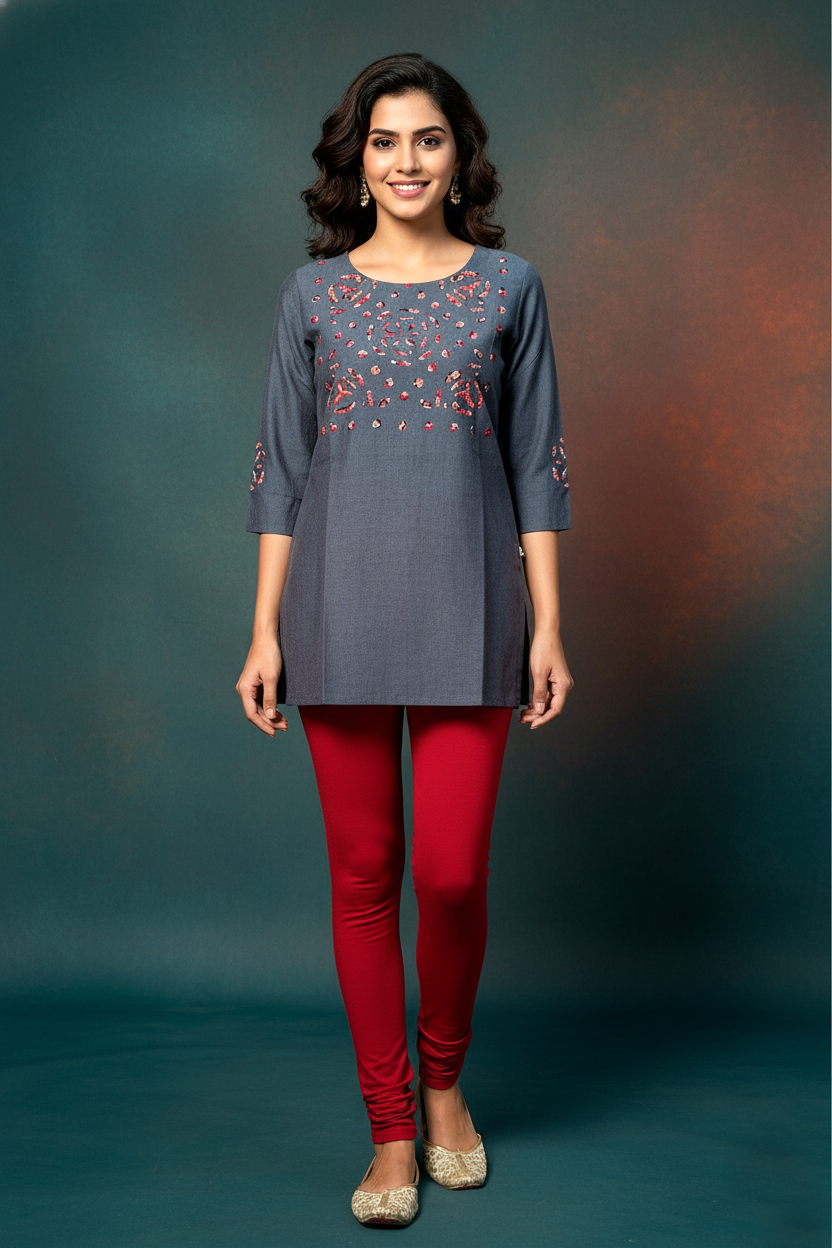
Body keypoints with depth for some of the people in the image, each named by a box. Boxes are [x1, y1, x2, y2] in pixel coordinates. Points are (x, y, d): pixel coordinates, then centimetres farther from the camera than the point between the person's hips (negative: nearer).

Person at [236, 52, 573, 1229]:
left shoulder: (509, 285, 6)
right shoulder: (313, 292, 8)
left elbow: (537, 464, 5)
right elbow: (280, 469, 7)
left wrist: (549, 625, -1)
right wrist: (265, 629, 1)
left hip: (465, 611, -1)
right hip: (341, 610, 1)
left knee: (454, 874, -3)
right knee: (363, 877, 5)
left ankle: (443, 1082, 27)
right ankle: (391, 1131, 20)